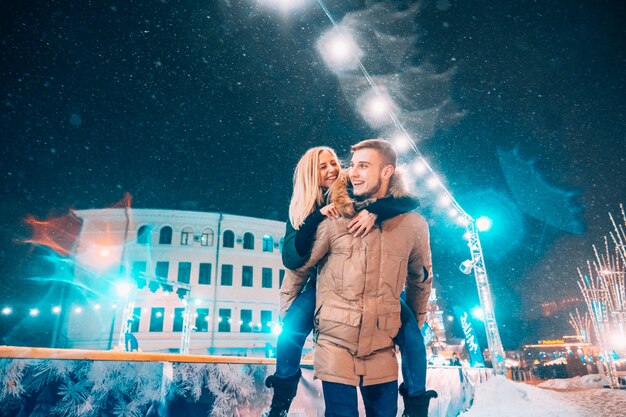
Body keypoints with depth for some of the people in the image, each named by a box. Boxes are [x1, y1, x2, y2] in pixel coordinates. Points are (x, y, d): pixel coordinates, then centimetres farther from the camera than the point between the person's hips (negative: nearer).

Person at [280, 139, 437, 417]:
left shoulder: (413, 225, -2)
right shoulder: (335, 220, -9)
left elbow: (420, 279, 14)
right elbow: (297, 269, 1)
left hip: (382, 348, 2)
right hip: (335, 343, -2)